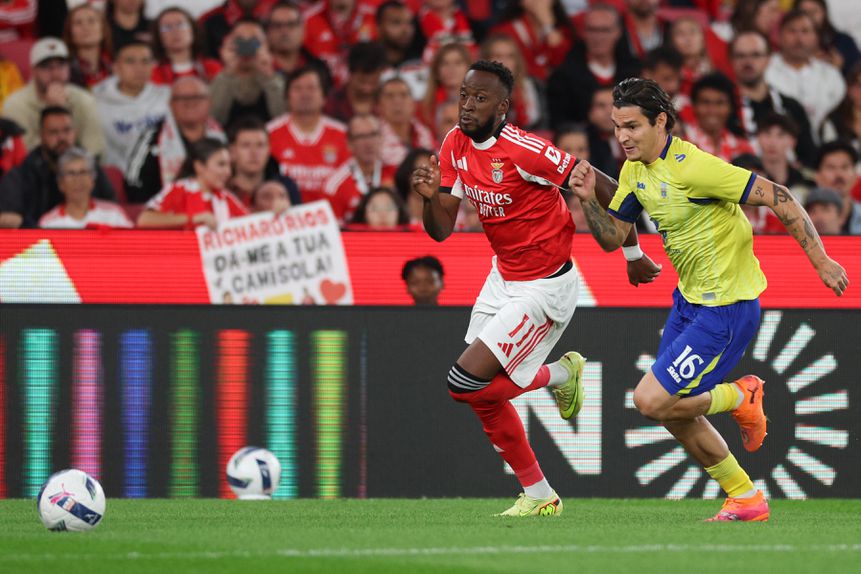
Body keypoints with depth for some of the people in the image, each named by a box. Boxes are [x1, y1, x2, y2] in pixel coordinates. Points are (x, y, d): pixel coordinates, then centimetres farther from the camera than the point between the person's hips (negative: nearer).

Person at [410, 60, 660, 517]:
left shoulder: (524, 151, -25)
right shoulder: (456, 145, -2)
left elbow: (601, 187, -17)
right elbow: (441, 230, 1)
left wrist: (633, 252, -7)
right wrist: (431, 196, -21)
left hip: (545, 288, -8)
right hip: (503, 278, 8)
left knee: (468, 383, -15)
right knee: (485, 399, 10)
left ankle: (559, 374, 9)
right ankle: (539, 496, 25)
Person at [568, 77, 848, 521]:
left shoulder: (692, 167, -25)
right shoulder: (635, 171, 1)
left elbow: (777, 198, -23)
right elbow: (612, 237, 9)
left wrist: (821, 261, -21)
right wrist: (588, 200, -10)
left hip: (726, 308, -9)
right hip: (689, 298, 9)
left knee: (651, 401, -13)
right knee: (675, 415, 11)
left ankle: (740, 397, 11)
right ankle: (746, 499, 25)